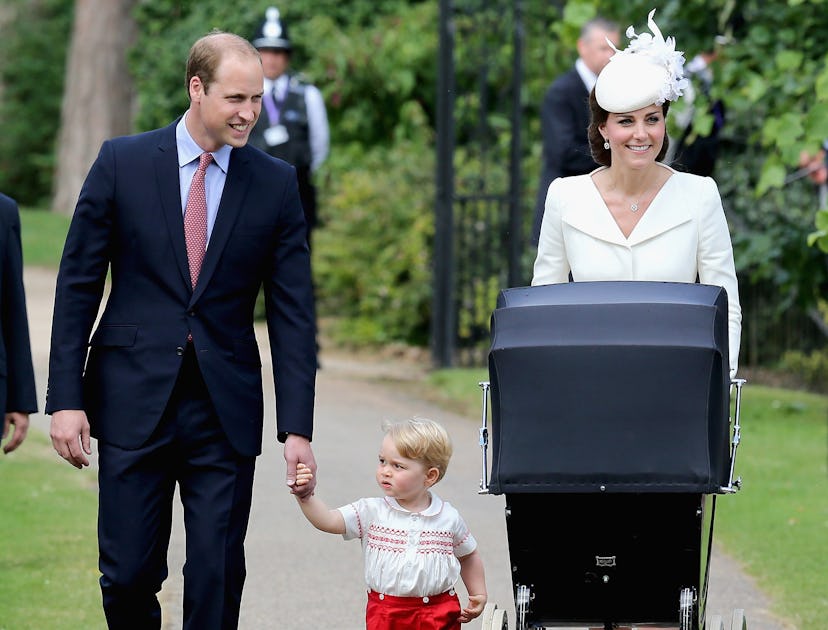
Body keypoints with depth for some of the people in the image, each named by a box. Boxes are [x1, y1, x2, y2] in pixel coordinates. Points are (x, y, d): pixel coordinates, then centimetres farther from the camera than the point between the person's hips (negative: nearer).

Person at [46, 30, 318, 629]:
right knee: (127, 577, 1)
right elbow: (78, 285, 2)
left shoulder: (276, 184, 3)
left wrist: (298, 428, -5)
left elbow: (293, 311, 2)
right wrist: (66, 398, -5)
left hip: (226, 411, 1)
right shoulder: (123, 162, 0)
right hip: (134, 400, -1)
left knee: (218, 579, 0)